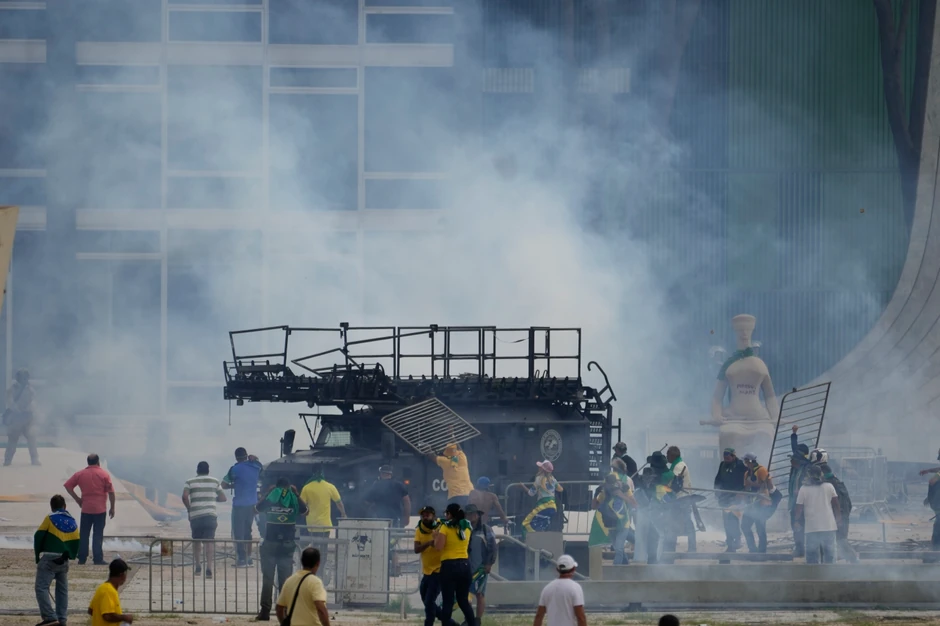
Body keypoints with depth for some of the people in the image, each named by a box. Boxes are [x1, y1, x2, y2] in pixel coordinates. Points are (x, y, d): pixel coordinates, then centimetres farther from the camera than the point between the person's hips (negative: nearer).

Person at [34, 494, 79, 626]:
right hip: (63, 561, 6)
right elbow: (76, 543, 11)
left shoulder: (50, 518, -4)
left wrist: (38, 556, 8)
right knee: (62, 590, 16)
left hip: (48, 559, -6)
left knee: (42, 588, -6)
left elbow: (38, 537, -3)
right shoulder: (72, 522, 11)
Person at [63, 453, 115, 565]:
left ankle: (82, 558, 7)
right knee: (98, 535, 0)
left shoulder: (80, 474, 4)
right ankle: (97, 558, -3)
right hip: (100, 509, -2)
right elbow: (111, 492, -7)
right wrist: (112, 508, 1)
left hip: (86, 509, 2)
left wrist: (77, 499, 7)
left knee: (84, 534, 8)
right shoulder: (104, 475, -4)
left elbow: (67, 485, 4)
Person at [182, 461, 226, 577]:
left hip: (195, 515, 0)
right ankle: (209, 568, -15)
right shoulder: (215, 482, 10)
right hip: (211, 515, 0)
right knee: (210, 541, -3)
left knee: (196, 541, 16)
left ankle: (198, 566, 16)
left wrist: (189, 508, 4)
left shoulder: (190, 482, 5)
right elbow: (223, 498, 10)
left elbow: (185, 496, -11)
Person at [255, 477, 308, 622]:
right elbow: (305, 511, 18)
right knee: (285, 580, 4)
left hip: (270, 545, -1)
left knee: (267, 579, 2)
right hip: (287, 545, 1)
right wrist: (297, 494, 16)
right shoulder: (293, 501, -3)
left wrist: (267, 493, 17)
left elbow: (257, 508, 17)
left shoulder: (269, 501, -5)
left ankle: (265, 611, -3)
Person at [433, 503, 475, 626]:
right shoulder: (466, 527, 10)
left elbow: (439, 546, -15)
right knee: (464, 600, 13)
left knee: (447, 602, -1)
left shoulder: (446, 527, -8)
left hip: (449, 565, -5)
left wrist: (436, 535, 4)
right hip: (465, 565, 5)